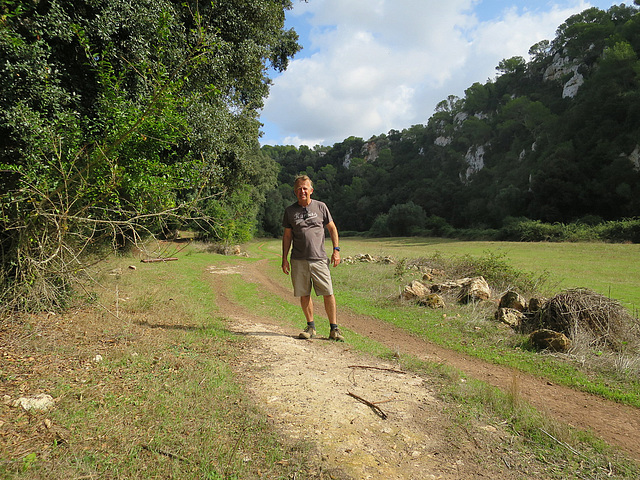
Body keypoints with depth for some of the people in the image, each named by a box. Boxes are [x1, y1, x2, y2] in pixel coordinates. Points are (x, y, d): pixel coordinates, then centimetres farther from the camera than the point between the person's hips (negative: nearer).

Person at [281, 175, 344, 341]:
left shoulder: (320, 207, 7)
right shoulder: (290, 210, 9)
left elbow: (332, 228, 12)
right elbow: (287, 235, 13)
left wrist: (336, 250, 3)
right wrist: (284, 258, 8)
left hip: (319, 259, -1)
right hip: (298, 260, 2)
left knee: (328, 294, -4)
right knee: (304, 295, 6)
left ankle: (334, 329, 7)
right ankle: (310, 327, 21)